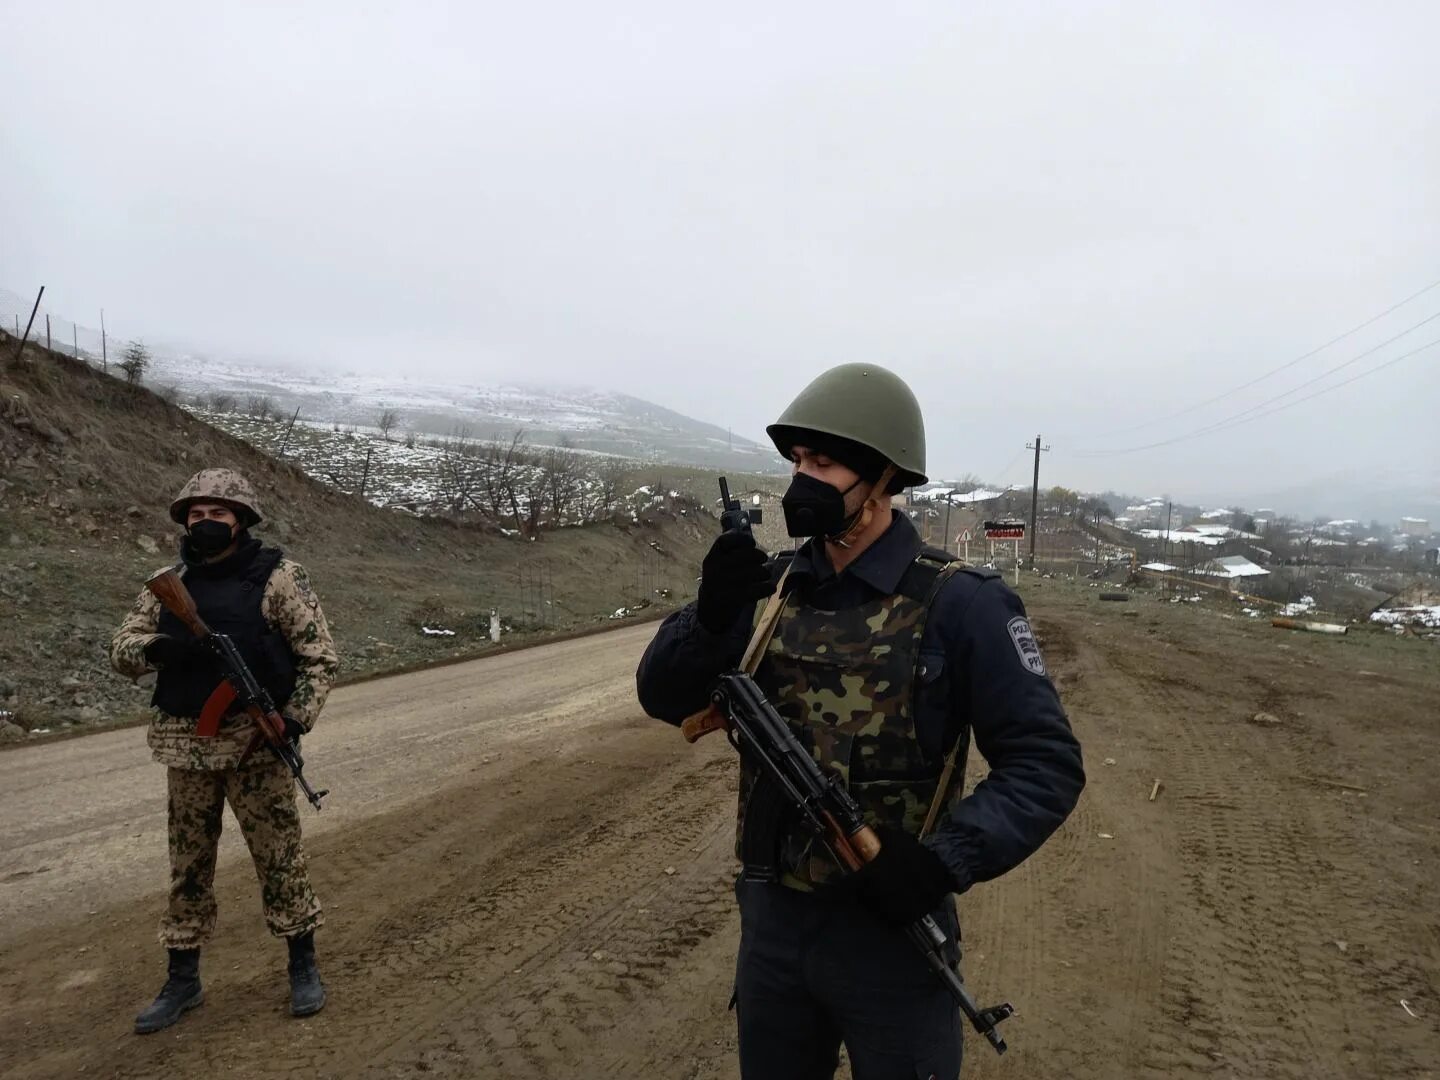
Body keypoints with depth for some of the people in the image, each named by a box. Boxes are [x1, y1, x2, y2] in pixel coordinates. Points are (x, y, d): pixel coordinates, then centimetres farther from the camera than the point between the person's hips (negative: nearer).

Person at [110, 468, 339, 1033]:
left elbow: (320, 656, -7)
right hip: (187, 743, 4)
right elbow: (121, 648, 4)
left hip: (256, 740, -4)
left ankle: (303, 965, 21)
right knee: (188, 862, 13)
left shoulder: (277, 577, -7)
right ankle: (183, 979, 26)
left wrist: (297, 717, -19)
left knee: (279, 853, 4)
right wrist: (154, 648, -18)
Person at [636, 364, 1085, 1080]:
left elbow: (1046, 764, -13)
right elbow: (665, 698, -1)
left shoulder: (959, 603, -15)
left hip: (893, 930, -4)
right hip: (770, 920, 4)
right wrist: (711, 615, -20)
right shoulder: (772, 586, -1)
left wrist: (947, 860, -27)